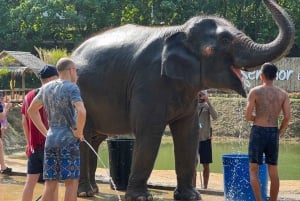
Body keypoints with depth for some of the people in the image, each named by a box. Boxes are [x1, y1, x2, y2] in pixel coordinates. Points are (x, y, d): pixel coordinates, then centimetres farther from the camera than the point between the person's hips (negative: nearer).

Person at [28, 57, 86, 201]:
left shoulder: (46, 88, 12)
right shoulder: (71, 88, -9)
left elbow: (32, 110, 23)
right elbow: (81, 112, -26)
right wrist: (79, 132, -12)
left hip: (50, 140, 7)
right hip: (68, 141, -6)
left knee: (50, 183, 7)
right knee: (71, 182, -2)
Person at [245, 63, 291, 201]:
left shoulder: (255, 92, -6)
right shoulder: (283, 94, 4)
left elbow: (248, 116, -8)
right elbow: (287, 117, -1)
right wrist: (280, 132, 11)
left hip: (258, 131, -3)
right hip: (273, 132, 4)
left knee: (253, 169, 1)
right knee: (273, 171, 11)